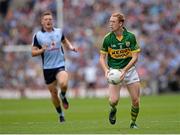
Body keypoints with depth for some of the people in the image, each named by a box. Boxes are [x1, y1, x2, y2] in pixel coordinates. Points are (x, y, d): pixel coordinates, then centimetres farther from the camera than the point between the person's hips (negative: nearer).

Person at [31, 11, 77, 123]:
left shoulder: (59, 31, 4)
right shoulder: (38, 36, -2)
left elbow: (65, 41, 25)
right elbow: (33, 52, 0)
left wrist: (71, 47, 6)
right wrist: (42, 50, -20)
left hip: (60, 65, 0)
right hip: (47, 68, 0)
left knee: (63, 84, -28)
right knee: (53, 92, 6)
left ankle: (63, 96, 7)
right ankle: (61, 114, 27)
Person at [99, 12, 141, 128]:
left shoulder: (130, 37, -10)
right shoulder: (108, 38, -7)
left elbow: (135, 57, -10)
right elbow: (102, 57, 0)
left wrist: (124, 70, -22)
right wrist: (106, 70, -18)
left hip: (129, 69, 0)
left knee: (136, 100, -3)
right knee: (114, 100, -15)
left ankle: (133, 123, 20)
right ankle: (113, 110, 21)